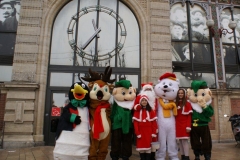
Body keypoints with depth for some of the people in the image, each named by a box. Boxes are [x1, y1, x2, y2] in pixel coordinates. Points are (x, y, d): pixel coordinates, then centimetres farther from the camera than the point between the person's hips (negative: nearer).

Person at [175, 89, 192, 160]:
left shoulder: (187, 104, -3)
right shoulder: (175, 104, 10)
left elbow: (189, 116, -7)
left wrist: (188, 126, -13)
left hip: (184, 125, -5)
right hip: (178, 126, 5)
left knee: (185, 141, -5)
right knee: (180, 141, 9)